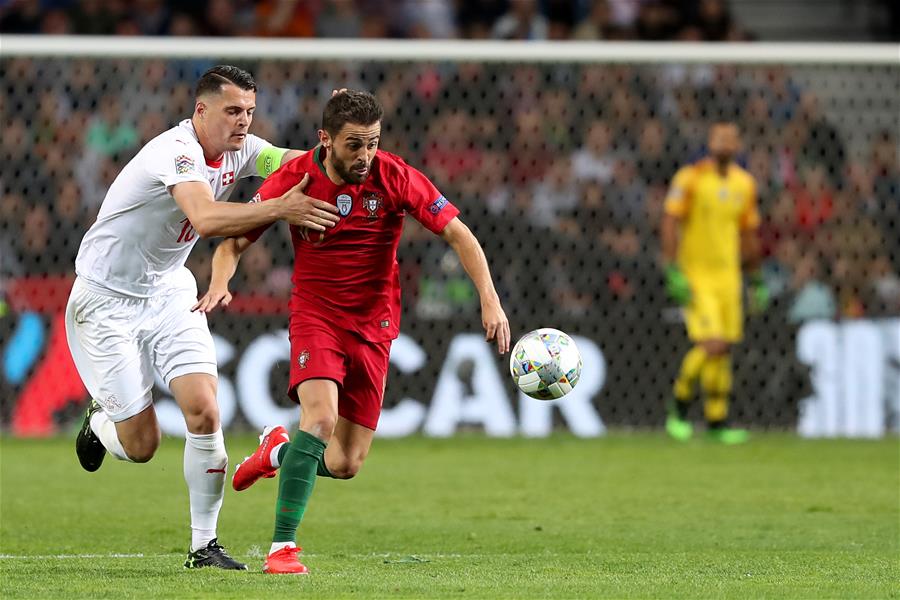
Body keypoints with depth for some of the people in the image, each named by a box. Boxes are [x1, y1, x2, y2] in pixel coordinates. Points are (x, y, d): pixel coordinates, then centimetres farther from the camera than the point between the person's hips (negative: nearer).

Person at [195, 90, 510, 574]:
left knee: (345, 464, 0)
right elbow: (232, 242, -3)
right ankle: (282, 547, -22)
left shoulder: (394, 177, -12)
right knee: (321, 417, -28)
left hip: (373, 325, 2)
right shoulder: (294, 179, -12)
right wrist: (220, 283, -25)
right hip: (315, 313, -2)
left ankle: (278, 451, 34)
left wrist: (490, 301, -21)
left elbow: (458, 234, -9)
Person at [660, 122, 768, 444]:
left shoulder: (744, 184, 9)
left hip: (728, 274, 5)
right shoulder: (690, 178, -8)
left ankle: (717, 421, 11)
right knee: (712, 346, -15)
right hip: (695, 276, -5)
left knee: (725, 349, 3)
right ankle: (679, 405, 7)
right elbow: (670, 223, -10)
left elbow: (748, 235, 18)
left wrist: (756, 281, 18)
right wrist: (674, 272, -17)